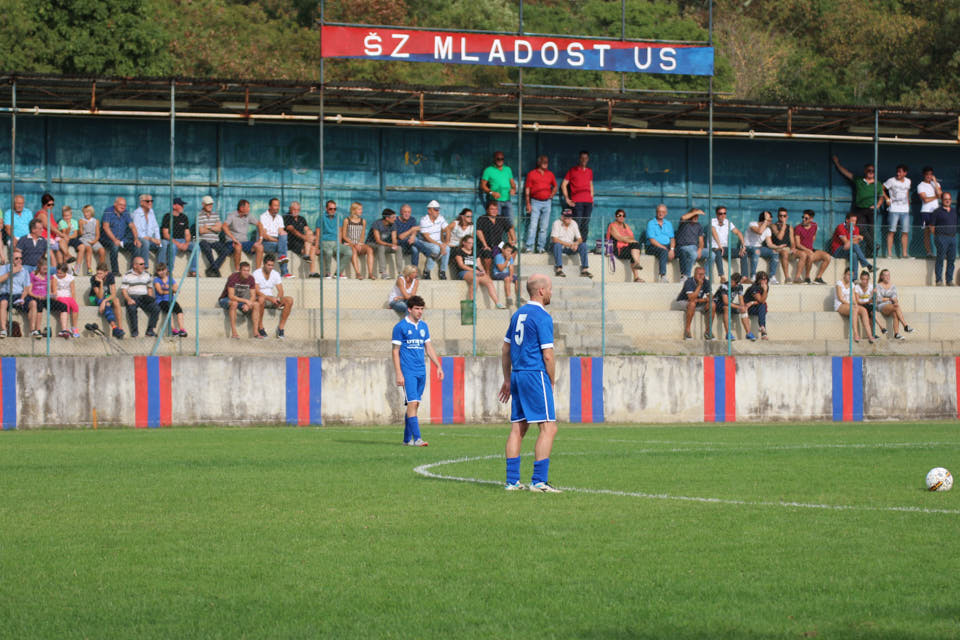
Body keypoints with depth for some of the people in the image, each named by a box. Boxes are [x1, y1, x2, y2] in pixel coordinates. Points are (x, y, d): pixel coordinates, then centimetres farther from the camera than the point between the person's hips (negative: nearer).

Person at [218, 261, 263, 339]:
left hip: (239, 300, 6)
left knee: (257, 304, -16)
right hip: (225, 300, -6)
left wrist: (247, 305, -27)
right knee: (234, 303, -40)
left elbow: (253, 296, -7)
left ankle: (255, 332, -18)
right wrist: (246, 301, -35)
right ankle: (233, 333, -39)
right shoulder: (233, 277, -26)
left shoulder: (250, 279, -8)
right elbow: (231, 296, -31)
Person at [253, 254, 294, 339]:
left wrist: (278, 299, -22)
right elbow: (257, 292, -18)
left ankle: (281, 327, -17)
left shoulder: (275, 274, 5)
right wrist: (270, 298, -31)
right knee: (261, 299, -42)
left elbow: (280, 291, 1)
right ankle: (260, 327, -28)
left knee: (289, 300, -19)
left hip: (272, 299, 5)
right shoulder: (257, 273, -9)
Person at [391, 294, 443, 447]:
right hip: (408, 371, -6)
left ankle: (407, 438, 16)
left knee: (415, 404, 8)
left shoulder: (423, 326, 13)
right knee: (412, 403, -13)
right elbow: (395, 351, -5)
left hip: (421, 371, 6)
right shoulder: (400, 327, -4)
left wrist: (438, 366, 12)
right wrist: (399, 374, -12)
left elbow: (429, 348, 20)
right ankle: (416, 438, -17)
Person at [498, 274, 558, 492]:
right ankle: (539, 481, -13)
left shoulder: (518, 314, 14)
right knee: (548, 428, -7)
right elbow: (548, 355, -14)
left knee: (518, 428, 10)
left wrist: (507, 380, 24)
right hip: (536, 375, -9)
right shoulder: (542, 317, -11)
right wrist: (552, 382, -2)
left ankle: (512, 480, 9)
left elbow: (505, 350, 19)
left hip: (517, 375, 9)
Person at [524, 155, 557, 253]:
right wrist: (528, 204, -5)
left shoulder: (550, 174, 13)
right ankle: (529, 247, -13)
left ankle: (541, 247, 7)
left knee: (544, 227, 2)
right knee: (533, 225, -12)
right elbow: (527, 189, 1)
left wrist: (551, 195, 8)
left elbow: (555, 187, 26)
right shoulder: (532, 174, 2)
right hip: (535, 202, -3)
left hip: (547, 202, 4)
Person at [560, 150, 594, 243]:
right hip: (577, 202, -5)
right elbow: (563, 185, 4)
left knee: (585, 225, 2)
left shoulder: (589, 171, 18)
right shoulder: (573, 170, 4)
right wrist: (567, 199, -2)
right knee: (577, 224, -11)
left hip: (588, 201, 5)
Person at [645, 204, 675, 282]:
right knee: (664, 252, -38)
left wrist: (672, 249, -11)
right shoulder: (651, 223, 1)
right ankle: (662, 276, -47)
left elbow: (672, 239, 11)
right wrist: (665, 248, -18)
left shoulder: (668, 224, 19)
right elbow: (652, 240, -9)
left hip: (667, 246, 5)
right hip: (653, 247, -5)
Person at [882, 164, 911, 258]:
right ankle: (889, 253, -5)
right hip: (894, 210, -4)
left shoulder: (908, 182, 10)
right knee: (891, 231, -7)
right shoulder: (891, 181, -4)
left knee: (905, 232, 3)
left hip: (905, 211, 4)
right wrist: (887, 199, -6)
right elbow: (882, 189, 3)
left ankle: (904, 253, 8)